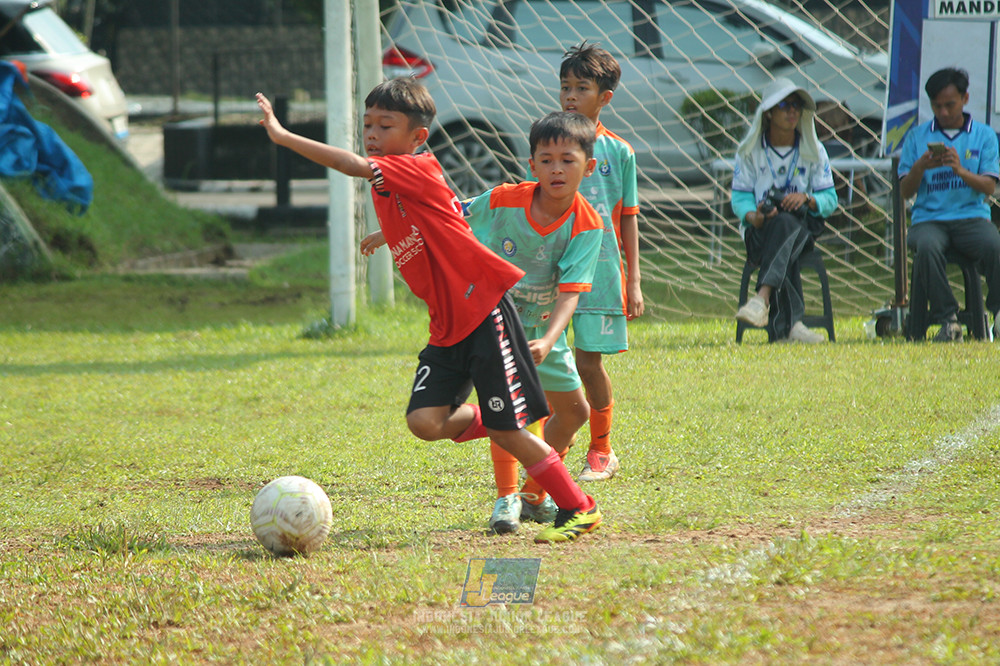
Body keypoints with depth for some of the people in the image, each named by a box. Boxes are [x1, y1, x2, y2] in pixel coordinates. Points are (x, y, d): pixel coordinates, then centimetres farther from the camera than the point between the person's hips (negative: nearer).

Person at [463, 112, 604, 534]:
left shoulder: (586, 225, -21)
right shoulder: (502, 201, -22)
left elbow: (569, 291, -29)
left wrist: (548, 342, -44)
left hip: (542, 325, 3)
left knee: (573, 409, 10)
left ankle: (534, 495, 28)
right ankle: (506, 497, -21)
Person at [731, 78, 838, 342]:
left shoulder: (813, 151, 10)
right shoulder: (749, 151, 8)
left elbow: (829, 199, 6)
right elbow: (739, 196, 2)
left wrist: (807, 199, -17)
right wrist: (753, 217, -21)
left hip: (804, 225, 1)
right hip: (760, 230, -1)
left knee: (785, 224, -37)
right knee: (782, 223, -38)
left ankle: (762, 298, -55)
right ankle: (789, 324, -46)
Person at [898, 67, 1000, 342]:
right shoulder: (917, 136, 13)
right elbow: (905, 192, 9)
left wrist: (960, 170, -16)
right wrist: (920, 168, -11)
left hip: (972, 215, 0)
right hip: (929, 219, 0)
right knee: (927, 247, -36)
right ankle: (947, 319, -29)